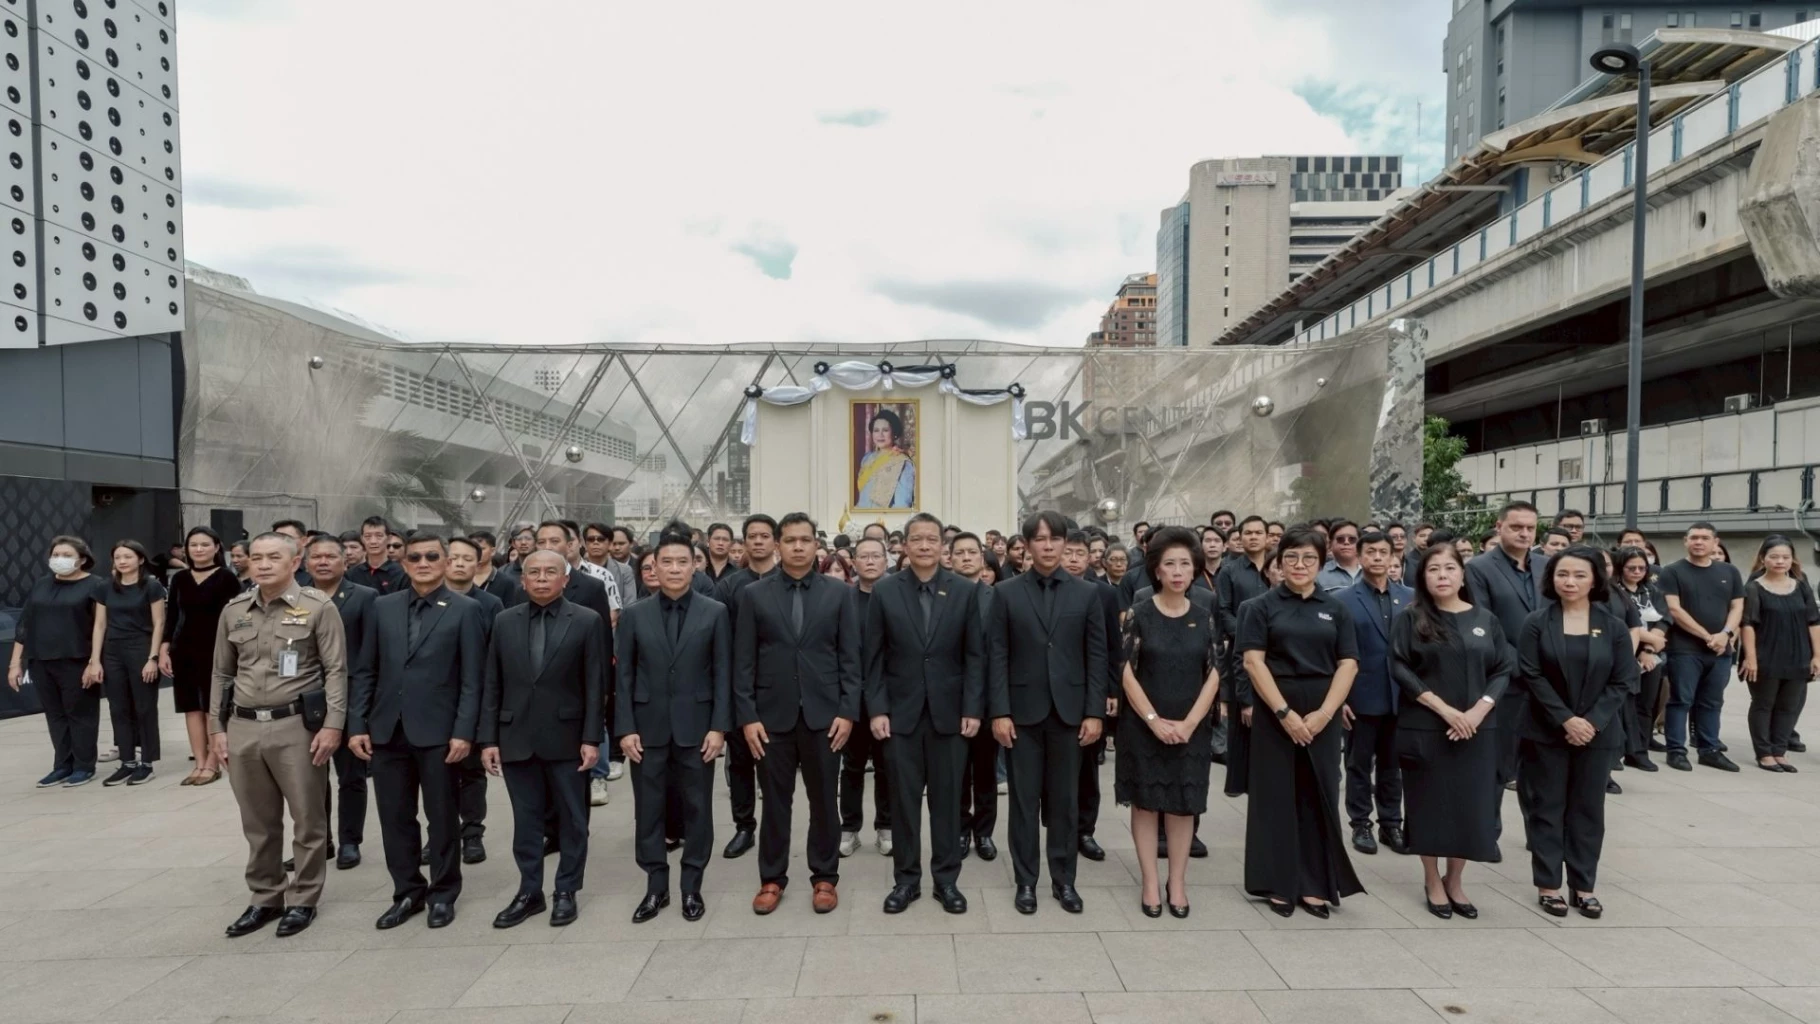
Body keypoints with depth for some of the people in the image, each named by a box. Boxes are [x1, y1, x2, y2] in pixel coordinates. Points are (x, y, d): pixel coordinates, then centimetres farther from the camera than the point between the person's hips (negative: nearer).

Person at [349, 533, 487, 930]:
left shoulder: (465, 610, -3)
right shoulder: (383, 607, 8)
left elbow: (472, 679, -7)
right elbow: (367, 672, 9)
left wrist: (463, 732, -14)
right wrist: (357, 724, 2)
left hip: (437, 732, -4)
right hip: (387, 730, 4)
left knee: (442, 817, 7)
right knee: (395, 818, 11)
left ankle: (443, 894, 23)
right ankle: (408, 893, 27)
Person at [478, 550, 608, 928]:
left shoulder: (587, 621, -5)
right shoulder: (504, 622, 5)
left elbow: (596, 685, -6)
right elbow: (491, 685, 6)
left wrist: (592, 738, -11)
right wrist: (488, 738, 0)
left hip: (566, 737, -2)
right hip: (516, 738, 3)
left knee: (572, 819, 8)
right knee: (525, 820, 11)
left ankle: (566, 892, 23)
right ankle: (529, 892, 26)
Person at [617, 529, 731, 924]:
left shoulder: (715, 612, 0)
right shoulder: (636, 614, 4)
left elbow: (723, 674, -2)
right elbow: (624, 675, 3)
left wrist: (719, 727, -8)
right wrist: (625, 728, -4)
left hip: (696, 727, -1)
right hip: (648, 728, 1)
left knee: (697, 808, 7)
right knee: (648, 809, 8)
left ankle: (692, 886, 21)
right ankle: (655, 886, 22)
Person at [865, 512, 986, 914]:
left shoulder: (965, 591, 0)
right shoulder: (884, 592, 0)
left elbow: (975, 655, 0)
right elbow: (874, 657, 0)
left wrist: (973, 708, -6)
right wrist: (877, 709, -7)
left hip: (949, 711, 0)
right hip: (900, 712, 0)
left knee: (947, 798, 9)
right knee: (904, 799, 7)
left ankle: (946, 879, 22)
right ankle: (906, 879, 21)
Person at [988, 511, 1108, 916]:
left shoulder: (1086, 594, 3)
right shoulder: (1006, 593, 0)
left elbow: (1096, 656, 2)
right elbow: (998, 656, -3)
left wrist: (1095, 712, -4)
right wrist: (999, 711, -8)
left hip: (1069, 710, 1)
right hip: (1023, 710, -1)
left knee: (1065, 799, 10)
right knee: (1024, 798, 7)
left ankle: (1064, 880, 23)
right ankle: (1025, 881, 19)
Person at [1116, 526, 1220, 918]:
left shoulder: (1204, 617, 3)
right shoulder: (1139, 614, -5)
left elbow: (1213, 675, 0)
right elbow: (1127, 673, -7)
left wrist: (1188, 723, -10)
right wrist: (1154, 720, -14)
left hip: (1191, 728, 2)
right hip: (1144, 725, -2)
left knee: (1183, 804, 8)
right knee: (1146, 802, 5)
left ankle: (1177, 883, 20)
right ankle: (1150, 883, 15)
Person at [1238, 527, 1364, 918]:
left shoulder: (1336, 609, 7)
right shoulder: (1262, 606, 0)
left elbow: (1348, 664, 1)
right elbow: (1253, 661, -8)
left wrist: (1323, 713, -11)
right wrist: (1284, 712, -16)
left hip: (1322, 716, 2)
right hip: (1274, 714, -2)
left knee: (1318, 797, 7)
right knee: (1277, 796, 4)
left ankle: (1314, 885, 16)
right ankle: (1279, 885, 13)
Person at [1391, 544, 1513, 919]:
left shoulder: (1485, 620, 7)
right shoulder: (1409, 619, -2)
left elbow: (1504, 670, 4)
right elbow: (1401, 670, -9)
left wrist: (1479, 710, -11)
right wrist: (1444, 709, -16)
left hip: (1476, 729, 3)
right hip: (1424, 728, -3)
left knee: (1469, 803, 6)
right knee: (1430, 802, 5)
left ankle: (1455, 881, 24)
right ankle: (1432, 881, 19)